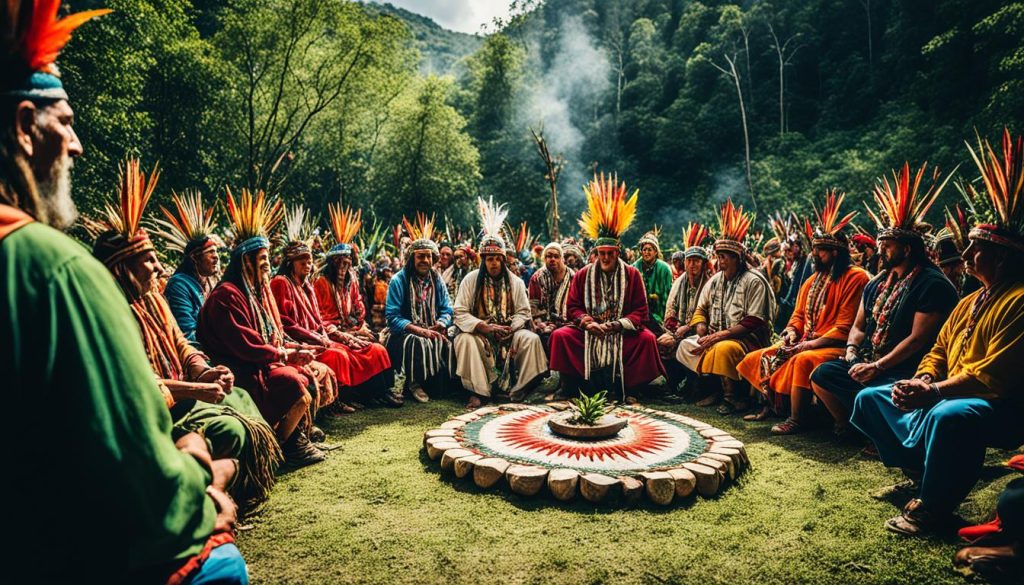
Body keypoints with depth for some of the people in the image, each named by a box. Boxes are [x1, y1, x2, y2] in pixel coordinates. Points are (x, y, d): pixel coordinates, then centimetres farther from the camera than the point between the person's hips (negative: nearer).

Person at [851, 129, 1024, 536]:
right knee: (869, 398, 11)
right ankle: (919, 472, 9)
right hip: (948, 395, 10)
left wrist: (934, 392, -24)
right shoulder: (969, 302, 14)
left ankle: (934, 504, -20)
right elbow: (938, 352, 14)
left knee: (947, 416, -42)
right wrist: (921, 382, -6)